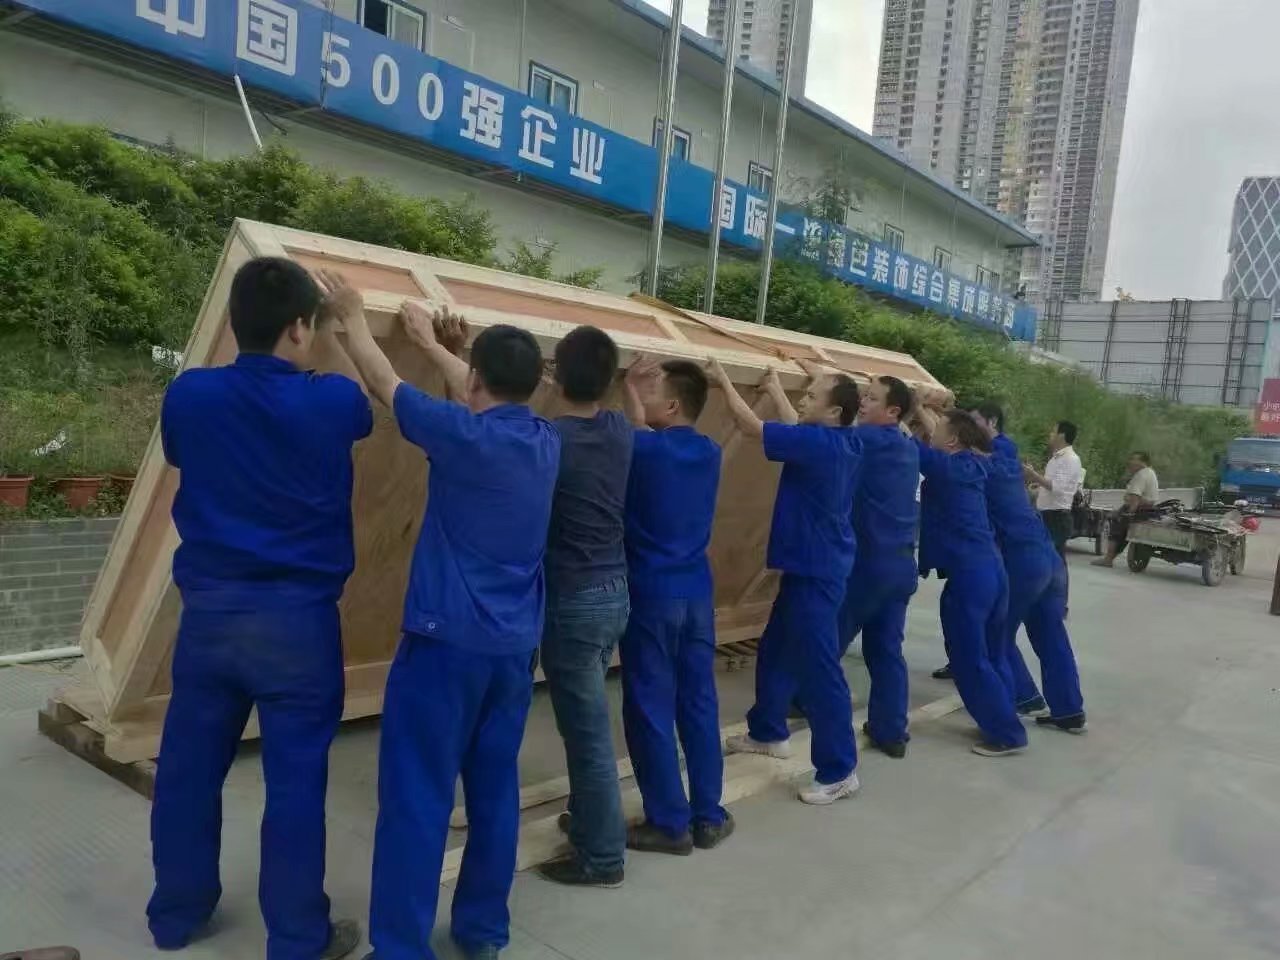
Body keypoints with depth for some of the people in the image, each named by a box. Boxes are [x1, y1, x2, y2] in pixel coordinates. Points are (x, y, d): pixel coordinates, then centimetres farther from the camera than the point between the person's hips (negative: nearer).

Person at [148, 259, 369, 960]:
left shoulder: (188, 395, -4)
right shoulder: (330, 402, -12)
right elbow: (370, 401, 14)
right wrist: (340, 333, 28)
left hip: (209, 609, 4)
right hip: (298, 616, -3)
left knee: (189, 766, 18)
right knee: (296, 778, 7)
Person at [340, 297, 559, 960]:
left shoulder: (462, 435, -14)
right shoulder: (545, 443, 4)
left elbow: (382, 382, 1)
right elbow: (492, 406, 24)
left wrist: (352, 317, 18)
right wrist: (433, 344, 34)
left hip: (447, 638, -6)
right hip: (516, 644, 7)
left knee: (416, 795, 3)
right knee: (495, 789, 15)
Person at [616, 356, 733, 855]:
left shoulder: (646, 450, -14)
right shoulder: (709, 453, 4)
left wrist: (630, 389, 3)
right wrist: (638, 392, 9)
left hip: (651, 594, -6)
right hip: (697, 593, 6)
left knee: (650, 709, 4)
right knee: (699, 703, 12)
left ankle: (669, 823, 11)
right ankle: (709, 816, 21)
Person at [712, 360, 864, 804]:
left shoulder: (819, 444, -22)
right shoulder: (839, 443, 4)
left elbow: (750, 426, -17)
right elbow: (797, 428, 24)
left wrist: (724, 380, -3)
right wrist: (774, 388, 33)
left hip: (815, 572, -10)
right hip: (812, 567, 10)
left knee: (818, 667, -3)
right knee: (776, 651, 22)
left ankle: (839, 771, 6)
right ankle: (769, 732, 38)